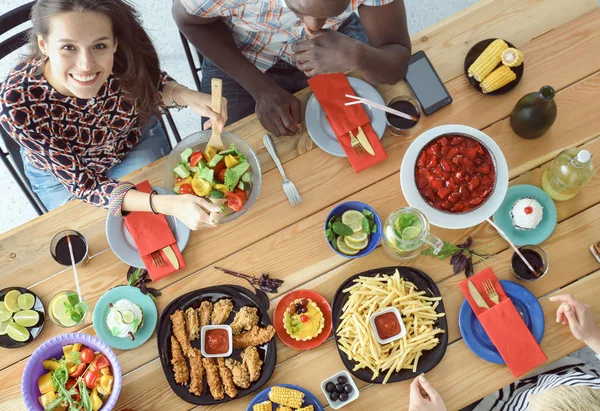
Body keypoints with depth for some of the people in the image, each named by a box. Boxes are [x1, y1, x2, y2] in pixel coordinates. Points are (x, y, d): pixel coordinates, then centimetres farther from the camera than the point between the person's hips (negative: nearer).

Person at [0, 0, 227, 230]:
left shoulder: (126, 54, -33)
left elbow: (153, 84, -8)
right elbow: (82, 182, -30)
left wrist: (187, 96, -32)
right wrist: (168, 205, -44)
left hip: (137, 141, 2)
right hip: (60, 174, -1)